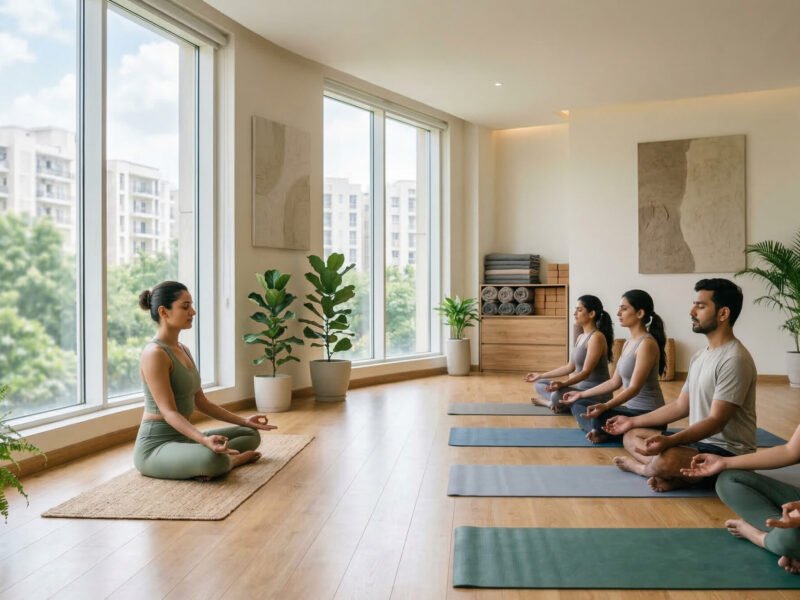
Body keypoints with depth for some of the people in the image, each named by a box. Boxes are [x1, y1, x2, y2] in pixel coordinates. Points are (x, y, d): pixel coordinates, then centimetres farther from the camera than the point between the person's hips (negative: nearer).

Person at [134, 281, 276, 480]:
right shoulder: (155, 353, -18)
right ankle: (229, 459, -6)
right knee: (214, 460, -38)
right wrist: (204, 440, -38)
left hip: (181, 438, 10)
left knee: (251, 434, 14)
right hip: (156, 446, -10)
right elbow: (169, 412, -23)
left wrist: (243, 421, 11)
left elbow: (200, 402, 14)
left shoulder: (183, 350, 11)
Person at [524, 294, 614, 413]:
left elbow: (586, 372, -23)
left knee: (558, 395, -36)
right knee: (539, 385, 12)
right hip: (581, 387, 10)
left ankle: (552, 403, -5)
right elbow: (570, 367, 18)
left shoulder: (596, 337, -16)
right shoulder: (581, 337, 14)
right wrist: (540, 375, 21)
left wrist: (562, 384, -37)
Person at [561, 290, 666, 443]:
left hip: (647, 414, -10)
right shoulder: (628, 343, 12)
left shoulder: (647, 343, -18)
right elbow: (615, 382, 16)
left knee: (600, 417, -34)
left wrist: (605, 406, -39)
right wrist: (581, 394, 18)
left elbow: (635, 388, -25)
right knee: (579, 406, 11)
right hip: (631, 408, 10)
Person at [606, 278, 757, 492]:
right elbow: (681, 406, 17)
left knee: (667, 460, -37)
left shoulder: (734, 360, -20)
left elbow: (716, 421, -25)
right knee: (631, 436, 10)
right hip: (699, 441, 10)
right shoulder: (700, 355, 11)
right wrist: (633, 421, 16)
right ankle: (680, 474, -13)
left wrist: (669, 441, -39)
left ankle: (642, 467, -3)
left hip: (728, 452, -10)